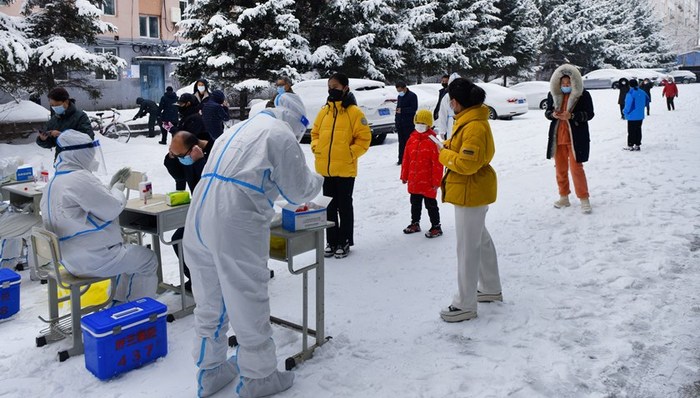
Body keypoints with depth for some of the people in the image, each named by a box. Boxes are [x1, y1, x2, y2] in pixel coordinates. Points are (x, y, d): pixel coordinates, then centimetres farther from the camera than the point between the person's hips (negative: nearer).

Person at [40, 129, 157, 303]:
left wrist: (113, 186, 11)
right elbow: (112, 209, -18)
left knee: (129, 252, 29)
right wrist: (118, 189, 0)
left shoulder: (54, 182, 11)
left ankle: (119, 304, 34)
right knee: (149, 259, 5)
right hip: (94, 260, -11)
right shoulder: (80, 178, -22)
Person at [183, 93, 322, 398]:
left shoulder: (238, 129, 24)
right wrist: (316, 180, 24)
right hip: (235, 227, -8)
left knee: (209, 301, 19)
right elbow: (298, 190, 4)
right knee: (248, 303, 7)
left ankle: (209, 371, 34)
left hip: (199, 219, 8)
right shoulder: (281, 135, 0)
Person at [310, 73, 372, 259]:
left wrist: (350, 154, -15)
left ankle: (345, 242, 19)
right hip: (324, 168, 5)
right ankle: (332, 241, 26)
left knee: (344, 206, 7)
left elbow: (364, 138, -8)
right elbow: (315, 133, 18)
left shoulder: (354, 112, -8)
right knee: (329, 206, 14)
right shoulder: (324, 111, 7)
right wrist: (316, 147, 1)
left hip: (345, 169, -5)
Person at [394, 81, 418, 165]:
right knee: (401, 141, 9)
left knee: (408, 141, -6)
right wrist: (396, 118, 15)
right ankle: (401, 159, 14)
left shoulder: (412, 96, -7)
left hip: (408, 123, -7)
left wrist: (402, 110, -17)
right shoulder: (400, 96, 17)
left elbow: (414, 109, -15)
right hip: (400, 123, 7)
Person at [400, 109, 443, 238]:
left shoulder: (432, 141, -15)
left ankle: (436, 226, 17)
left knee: (430, 205, 5)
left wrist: (436, 181, -14)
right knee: (415, 203, 19)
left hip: (428, 182, -6)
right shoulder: (412, 139, 4)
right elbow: (406, 159, 10)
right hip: (414, 181, 6)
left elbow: (437, 162, -15)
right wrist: (404, 176, 12)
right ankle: (415, 223, 35)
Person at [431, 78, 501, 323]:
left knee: (468, 248, -3)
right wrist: (448, 147, 3)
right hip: (472, 191, 11)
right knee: (481, 241, 22)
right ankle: (491, 289, 39)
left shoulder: (474, 126, -23)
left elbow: (467, 164, -27)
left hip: (471, 192, -11)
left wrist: (444, 153, -14)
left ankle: (465, 306, 7)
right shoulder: (470, 119, 10)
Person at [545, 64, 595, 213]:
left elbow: (589, 114, -7)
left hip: (576, 137, -4)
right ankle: (564, 197, 25)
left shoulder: (583, 95, -7)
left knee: (576, 167, -7)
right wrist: (553, 114, -14)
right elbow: (547, 112, 11)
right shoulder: (552, 94, 4)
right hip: (557, 137, 5)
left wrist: (571, 115, -23)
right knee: (560, 168, 12)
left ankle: (584, 199, 3)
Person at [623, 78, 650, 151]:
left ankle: (630, 146, 4)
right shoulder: (642, 92, 3)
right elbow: (647, 101, 16)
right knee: (638, 130, 13)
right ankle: (637, 145, 17)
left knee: (631, 131, 0)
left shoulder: (630, 93, -19)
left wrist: (626, 112, -5)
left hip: (632, 116, -6)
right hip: (640, 116, 6)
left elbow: (629, 104, -21)